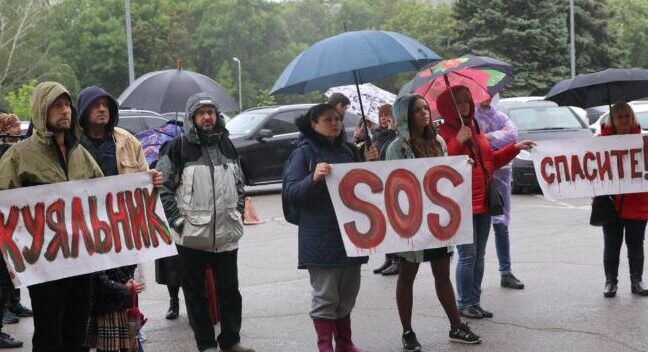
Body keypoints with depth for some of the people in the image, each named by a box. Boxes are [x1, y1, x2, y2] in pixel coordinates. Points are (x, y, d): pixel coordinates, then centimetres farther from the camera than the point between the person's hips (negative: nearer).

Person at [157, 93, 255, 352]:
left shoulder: (226, 144, 11)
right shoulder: (179, 146, -4)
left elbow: (239, 184, 19)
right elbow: (163, 186, -6)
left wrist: (238, 214, 10)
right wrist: (178, 220, -11)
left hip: (227, 234, 4)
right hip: (192, 234, -4)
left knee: (230, 290, 9)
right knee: (196, 293, 6)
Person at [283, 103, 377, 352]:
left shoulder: (349, 150, 11)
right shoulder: (304, 153, -5)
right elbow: (290, 192, -11)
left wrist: (371, 164, 1)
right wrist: (313, 178, -27)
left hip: (351, 232, 6)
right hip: (320, 238, -6)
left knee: (348, 293, 14)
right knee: (325, 296, -1)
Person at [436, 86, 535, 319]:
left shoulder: (474, 129, 17)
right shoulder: (444, 133, -8)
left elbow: (491, 159, 24)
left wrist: (514, 148, 17)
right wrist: (459, 141, -26)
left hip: (482, 202, 8)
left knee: (479, 255, 11)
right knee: (468, 255, -7)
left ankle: (474, 301, 19)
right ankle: (464, 303, 4)